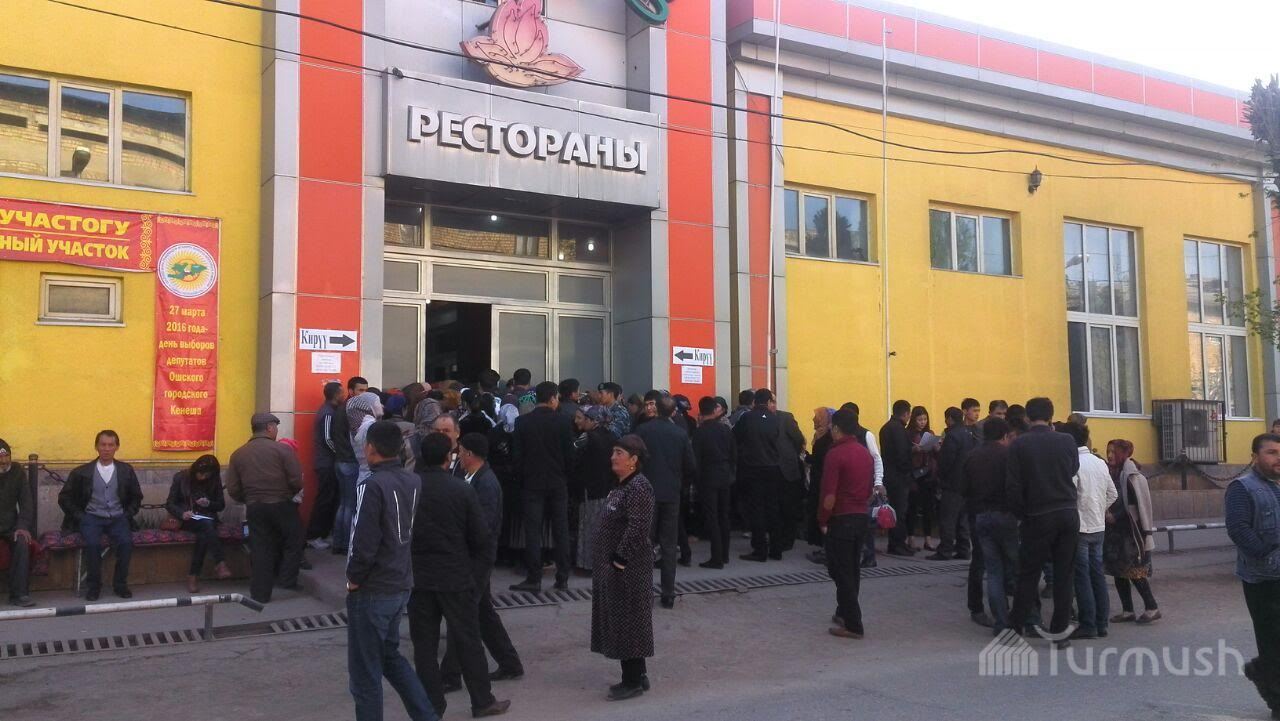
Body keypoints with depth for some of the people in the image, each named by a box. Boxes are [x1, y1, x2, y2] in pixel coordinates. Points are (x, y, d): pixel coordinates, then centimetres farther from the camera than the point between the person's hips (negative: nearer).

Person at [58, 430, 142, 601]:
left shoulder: (126, 470, 8)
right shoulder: (82, 472, 3)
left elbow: (136, 497, 17)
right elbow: (64, 498, 8)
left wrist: (127, 515, 3)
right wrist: (80, 516, -1)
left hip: (117, 518, 1)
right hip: (91, 517, -1)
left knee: (126, 542, -29)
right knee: (93, 544, -32)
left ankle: (120, 584, -10)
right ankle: (93, 585, -12)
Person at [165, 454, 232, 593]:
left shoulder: (215, 480, 3)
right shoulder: (181, 477, -2)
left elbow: (221, 505, 9)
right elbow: (169, 504, -1)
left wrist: (209, 504, -13)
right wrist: (182, 513, -21)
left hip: (207, 518, 2)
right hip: (187, 519, -2)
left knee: (204, 533, -35)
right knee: (207, 525, -36)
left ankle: (193, 575, -31)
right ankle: (220, 563, -40)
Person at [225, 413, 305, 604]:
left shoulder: (238, 454, 5)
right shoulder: (282, 449, -6)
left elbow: (233, 491, 3)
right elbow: (296, 481, -11)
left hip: (254, 508, 4)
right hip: (282, 505, -3)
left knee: (260, 550, 10)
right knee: (294, 543, 17)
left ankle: (260, 594, 13)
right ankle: (287, 580, 11)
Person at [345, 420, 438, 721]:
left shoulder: (373, 485, -20)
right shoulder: (414, 482, 2)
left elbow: (363, 541, -21)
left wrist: (354, 578, -8)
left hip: (372, 590, -8)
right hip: (401, 584, 8)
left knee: (365, 671, 6)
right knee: (390, 654, 24)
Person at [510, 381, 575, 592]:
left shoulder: (522, 422, -3)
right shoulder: (562, 422, -6)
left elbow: (517, 454, -3)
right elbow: (570, 454, -4)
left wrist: (523, 477, 9)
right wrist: (565, 476, 10)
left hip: (533, 482, 0)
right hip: (558, 484, 0)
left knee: (533, 531, 2)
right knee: (561, 531, 8)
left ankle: (534, 579, 1)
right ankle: (562, 578, 11)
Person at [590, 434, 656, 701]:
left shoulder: (639, 487, -19)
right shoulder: (623, 485, 12)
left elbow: (636, 530, -24)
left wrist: (619, 560, -21)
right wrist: (611, 561, 14)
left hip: (628, 567, -10)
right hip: (614, 563, 10)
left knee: (627, 621, 0)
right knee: (620, 620, 16)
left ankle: (633, 681, 11)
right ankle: (637, 676, 26)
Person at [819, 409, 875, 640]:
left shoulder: (836, 454, -16)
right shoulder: (865, 453, 9)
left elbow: (829, 495, -19)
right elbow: (869, 489, 14)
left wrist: (823, 521, -8)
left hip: (841, 518, -8)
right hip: (861, 516, 8)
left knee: (841, 571, -2)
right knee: (852, 569, 17)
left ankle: (853, 624, -2)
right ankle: (845, 613, 28)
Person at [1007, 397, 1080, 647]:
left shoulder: (1019, 445, -6)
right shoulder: (1066, 441, 0)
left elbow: (1013, 486, -9)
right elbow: (1075, 469, 16)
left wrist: (1022, 515, 4)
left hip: (1038, 516, -2)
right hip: (1068, 514, 2)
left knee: (1028, 574, 7)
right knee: (1064, 575, 8)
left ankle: (1016, 628, 12)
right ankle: (1059, 631, 10)